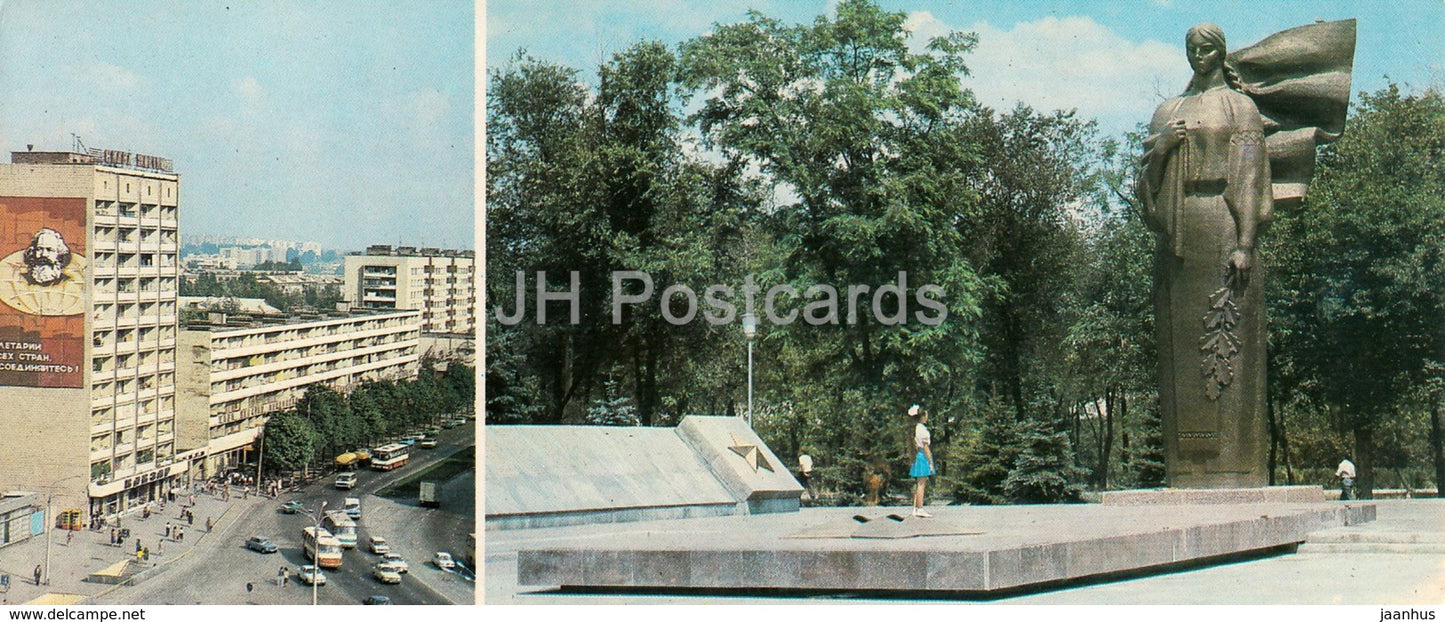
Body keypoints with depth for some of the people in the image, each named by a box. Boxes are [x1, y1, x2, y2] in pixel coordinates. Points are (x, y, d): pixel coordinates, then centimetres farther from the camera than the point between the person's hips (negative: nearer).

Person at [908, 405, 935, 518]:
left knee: (918, 484, 11)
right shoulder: (922, 429, -14)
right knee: (921, 484, -8)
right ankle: (920, 509, -8)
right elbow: (926, 447, -15)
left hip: (918, 457, 9)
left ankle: (915, 508, 13)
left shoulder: (915, 428, 12)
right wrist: (930, 462, -13)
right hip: (923, 457, -9)